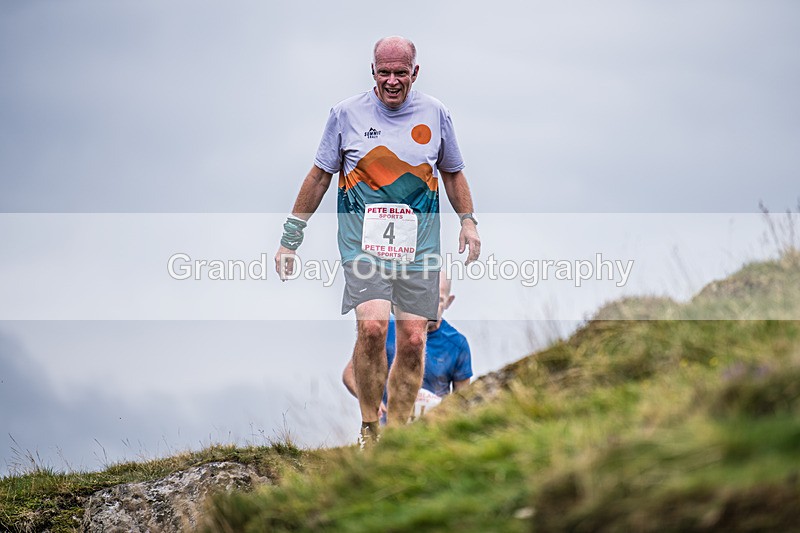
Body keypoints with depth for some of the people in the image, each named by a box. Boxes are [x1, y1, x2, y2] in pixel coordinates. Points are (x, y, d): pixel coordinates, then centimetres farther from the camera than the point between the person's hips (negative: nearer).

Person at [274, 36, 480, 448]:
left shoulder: (434, 113, 8)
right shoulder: (347, 113, 3)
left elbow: (452, 172, 23)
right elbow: (320, 174, 10)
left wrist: (468, 221, 11)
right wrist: (290, 238, 9)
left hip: (418, 244, 2)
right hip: (363, 241, -2)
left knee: (413, 340, -3)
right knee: (372, 326, -22)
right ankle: (369, 430, -8)